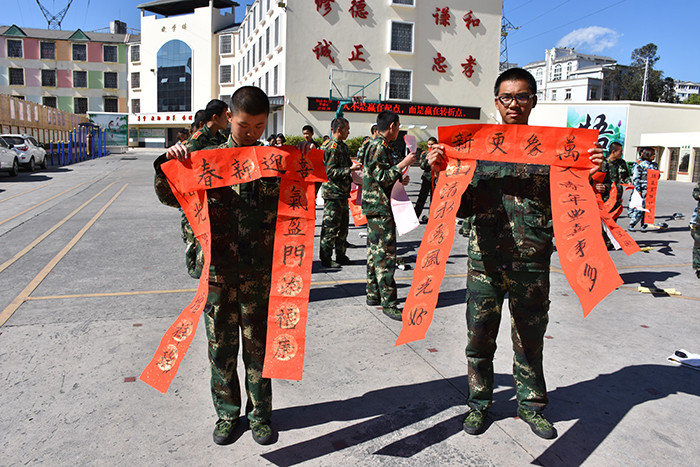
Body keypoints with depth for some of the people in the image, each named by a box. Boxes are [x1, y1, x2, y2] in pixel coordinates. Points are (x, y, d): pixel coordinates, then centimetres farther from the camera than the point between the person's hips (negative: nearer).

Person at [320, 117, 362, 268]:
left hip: (342, 193, 10)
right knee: (330, 227, -4)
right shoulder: (332, 148, -15)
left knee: (343, 225, 15)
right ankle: (326, 259, 4)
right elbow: (331, 171, -21)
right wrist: (350, 169, -21)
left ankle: (341, 255, 25)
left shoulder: (342, 146, 16)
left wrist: (354, 165, 13)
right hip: (333, 194, -10)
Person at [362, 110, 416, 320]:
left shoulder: (378, 146, 18)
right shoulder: (379, 147, -14)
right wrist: (403, 164, -17)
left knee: (375, 251, 14)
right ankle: (388, 303, -6)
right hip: (380, 208, -11)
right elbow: (383, 178, -20)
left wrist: (399, 179, 11)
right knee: (386, 254, -9)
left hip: (376, 207, 11)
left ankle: (373, 295, 22)